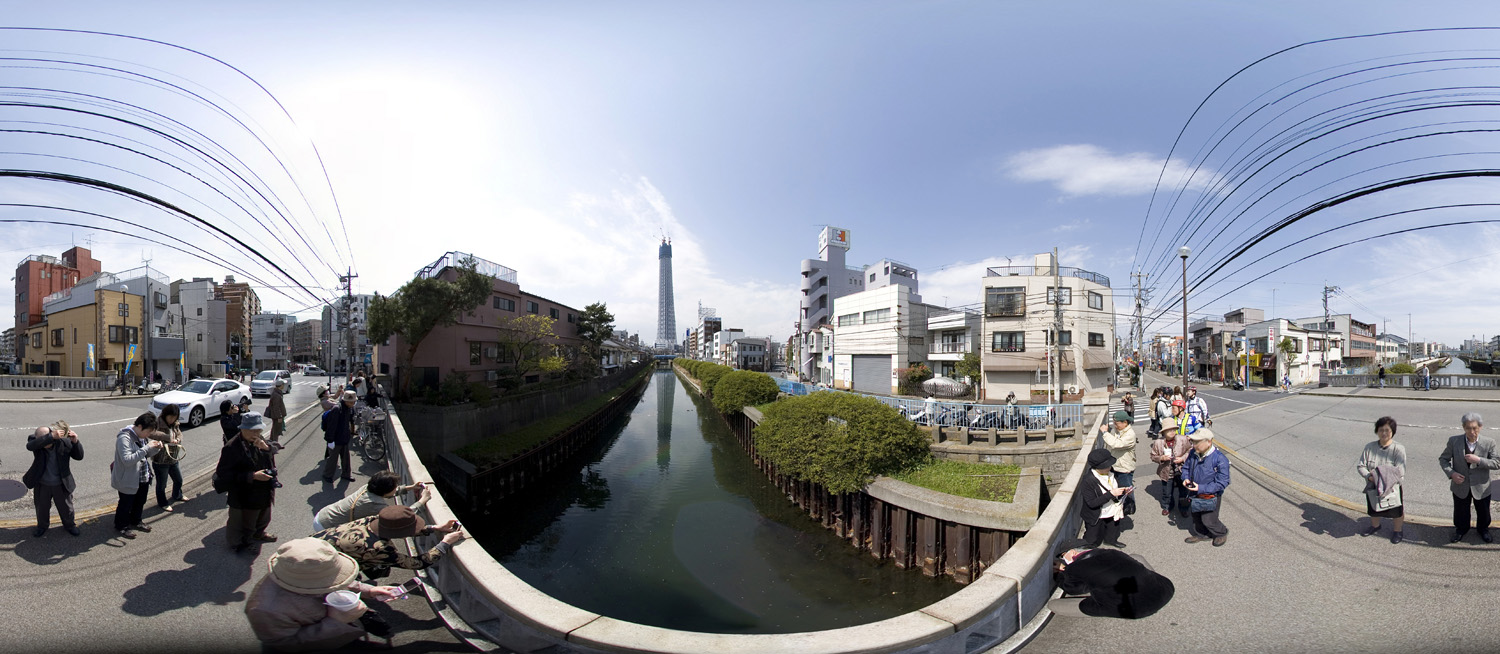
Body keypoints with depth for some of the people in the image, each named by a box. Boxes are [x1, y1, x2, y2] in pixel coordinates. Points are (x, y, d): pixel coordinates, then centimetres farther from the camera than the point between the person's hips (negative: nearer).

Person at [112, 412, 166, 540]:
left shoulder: (142, 436, 2)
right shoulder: (124, 438, -25)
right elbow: (127, 460, -33)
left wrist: (156, 448, -6)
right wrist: (146, 448, -34)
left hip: (143, 478, 8)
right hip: (128, 480, -8)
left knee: (140, 502, 23)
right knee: (126, 504, 12)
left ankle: (135, 521, 43)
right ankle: (121, 526, 32)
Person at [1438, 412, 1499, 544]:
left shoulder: (1489, 442, -13)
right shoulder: (1454, 441, -13)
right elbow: (1443, 459, -4)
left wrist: (1479, 460, -28)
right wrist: (1451, 473, -19)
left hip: (1481, 487, 0)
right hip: (1460, 486, 0)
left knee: (1483, 512, 21)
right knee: (1461, 512, 18)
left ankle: (1483, 529, 47)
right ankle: (1461, 529, 42)